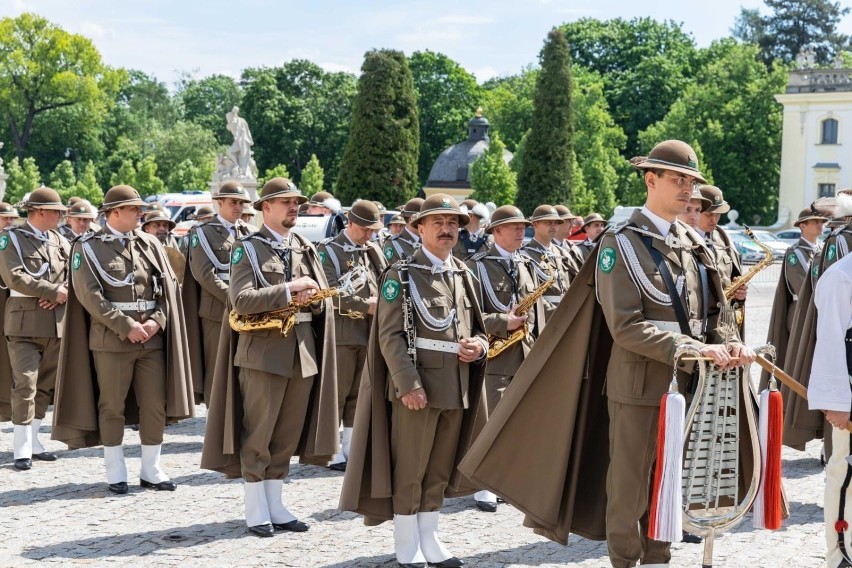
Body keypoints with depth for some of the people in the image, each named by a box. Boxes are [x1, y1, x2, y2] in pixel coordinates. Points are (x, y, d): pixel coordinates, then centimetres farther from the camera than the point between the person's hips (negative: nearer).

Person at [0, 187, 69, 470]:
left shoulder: (59, 241, 13)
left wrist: (60, 295, -12)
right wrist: (53, 290, -16)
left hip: (55, 322, 6)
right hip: (25, 322, -6)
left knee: (46, 386, 10)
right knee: (25, 385, -8)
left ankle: (33, 442, 21)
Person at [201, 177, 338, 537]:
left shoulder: (306, 250, 15)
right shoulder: (248, 249, -3)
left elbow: (322, 301, 14)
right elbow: (241, 301, -15)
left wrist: (309, 298, -9)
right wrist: (288, 290, -18)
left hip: (303, 351, 6)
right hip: (264, 352, -5)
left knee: (288, 434, 10)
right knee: (257, 436, 0)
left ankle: (275, 506, 19)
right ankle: (256, 511, 9)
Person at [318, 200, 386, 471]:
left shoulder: (374, 251, 14)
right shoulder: (330, 251, -4)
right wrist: (366, 305, -17)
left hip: (371, 332, 6)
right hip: (342, 331, -6)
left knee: (359, 394, 10)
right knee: (337, 394, -1)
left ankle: (352, 449, 17)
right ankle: (332, 452, 5)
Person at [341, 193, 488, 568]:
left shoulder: (463, 275, 14)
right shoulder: (402, 274, -5)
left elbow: (477, 327, 21)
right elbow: (391, 335, -12)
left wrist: (478, 346, -2)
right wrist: (409, 383, -20)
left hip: (457, 387, 6)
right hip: (417, 386, -6)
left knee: (440, 469, 13)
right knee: (410, 469, 2)